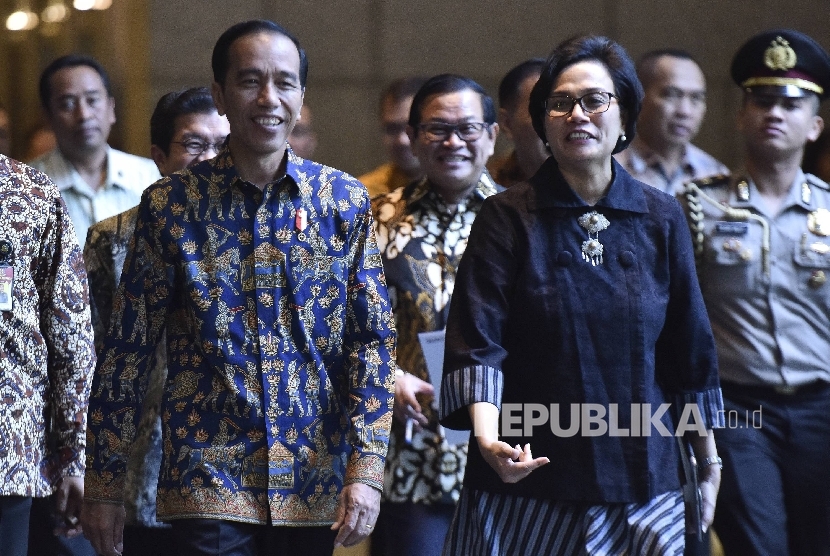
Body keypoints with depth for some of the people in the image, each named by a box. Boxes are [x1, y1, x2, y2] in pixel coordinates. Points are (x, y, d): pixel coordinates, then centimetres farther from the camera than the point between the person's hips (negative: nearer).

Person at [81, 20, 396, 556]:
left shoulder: (346, 201, 4)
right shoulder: (170, 204, 0)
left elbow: (373, 340, 3)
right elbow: (127, 351, 3)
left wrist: (366, 470, -7)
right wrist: (105, 486, 2)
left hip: (315, 486, 2)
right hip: (208, 482, -2)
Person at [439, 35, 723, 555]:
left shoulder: (661, 219, 6)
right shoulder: (507, 217, -2)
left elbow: (689, 352, 11)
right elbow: (477, 341, -11)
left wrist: (709, 462, 12)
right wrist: (487, 437, -27)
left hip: (642, 482, 2)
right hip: (525, 483, -2)